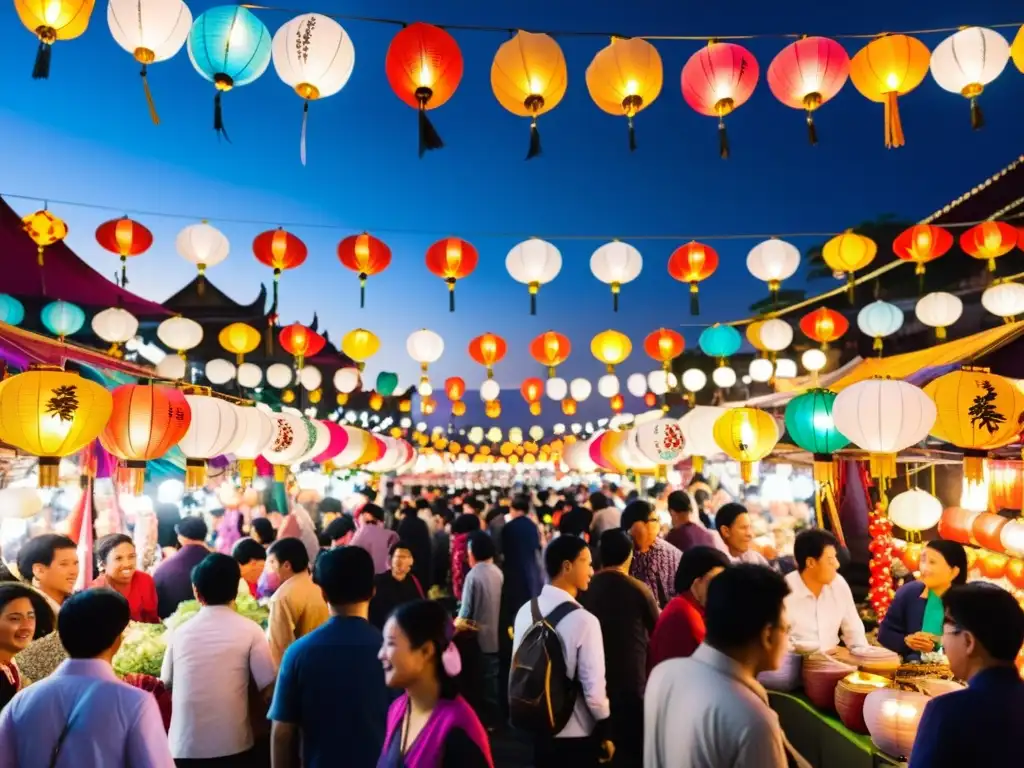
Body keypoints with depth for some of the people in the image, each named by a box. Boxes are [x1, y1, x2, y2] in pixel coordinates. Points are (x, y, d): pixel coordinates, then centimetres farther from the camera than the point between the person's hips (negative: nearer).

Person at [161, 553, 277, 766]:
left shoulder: (179, 632, 2)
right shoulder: (249, 630, -7)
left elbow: (166, 683, 14)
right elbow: (268, 687, -7)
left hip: (184, 747, 2)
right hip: (232, 744, -2)